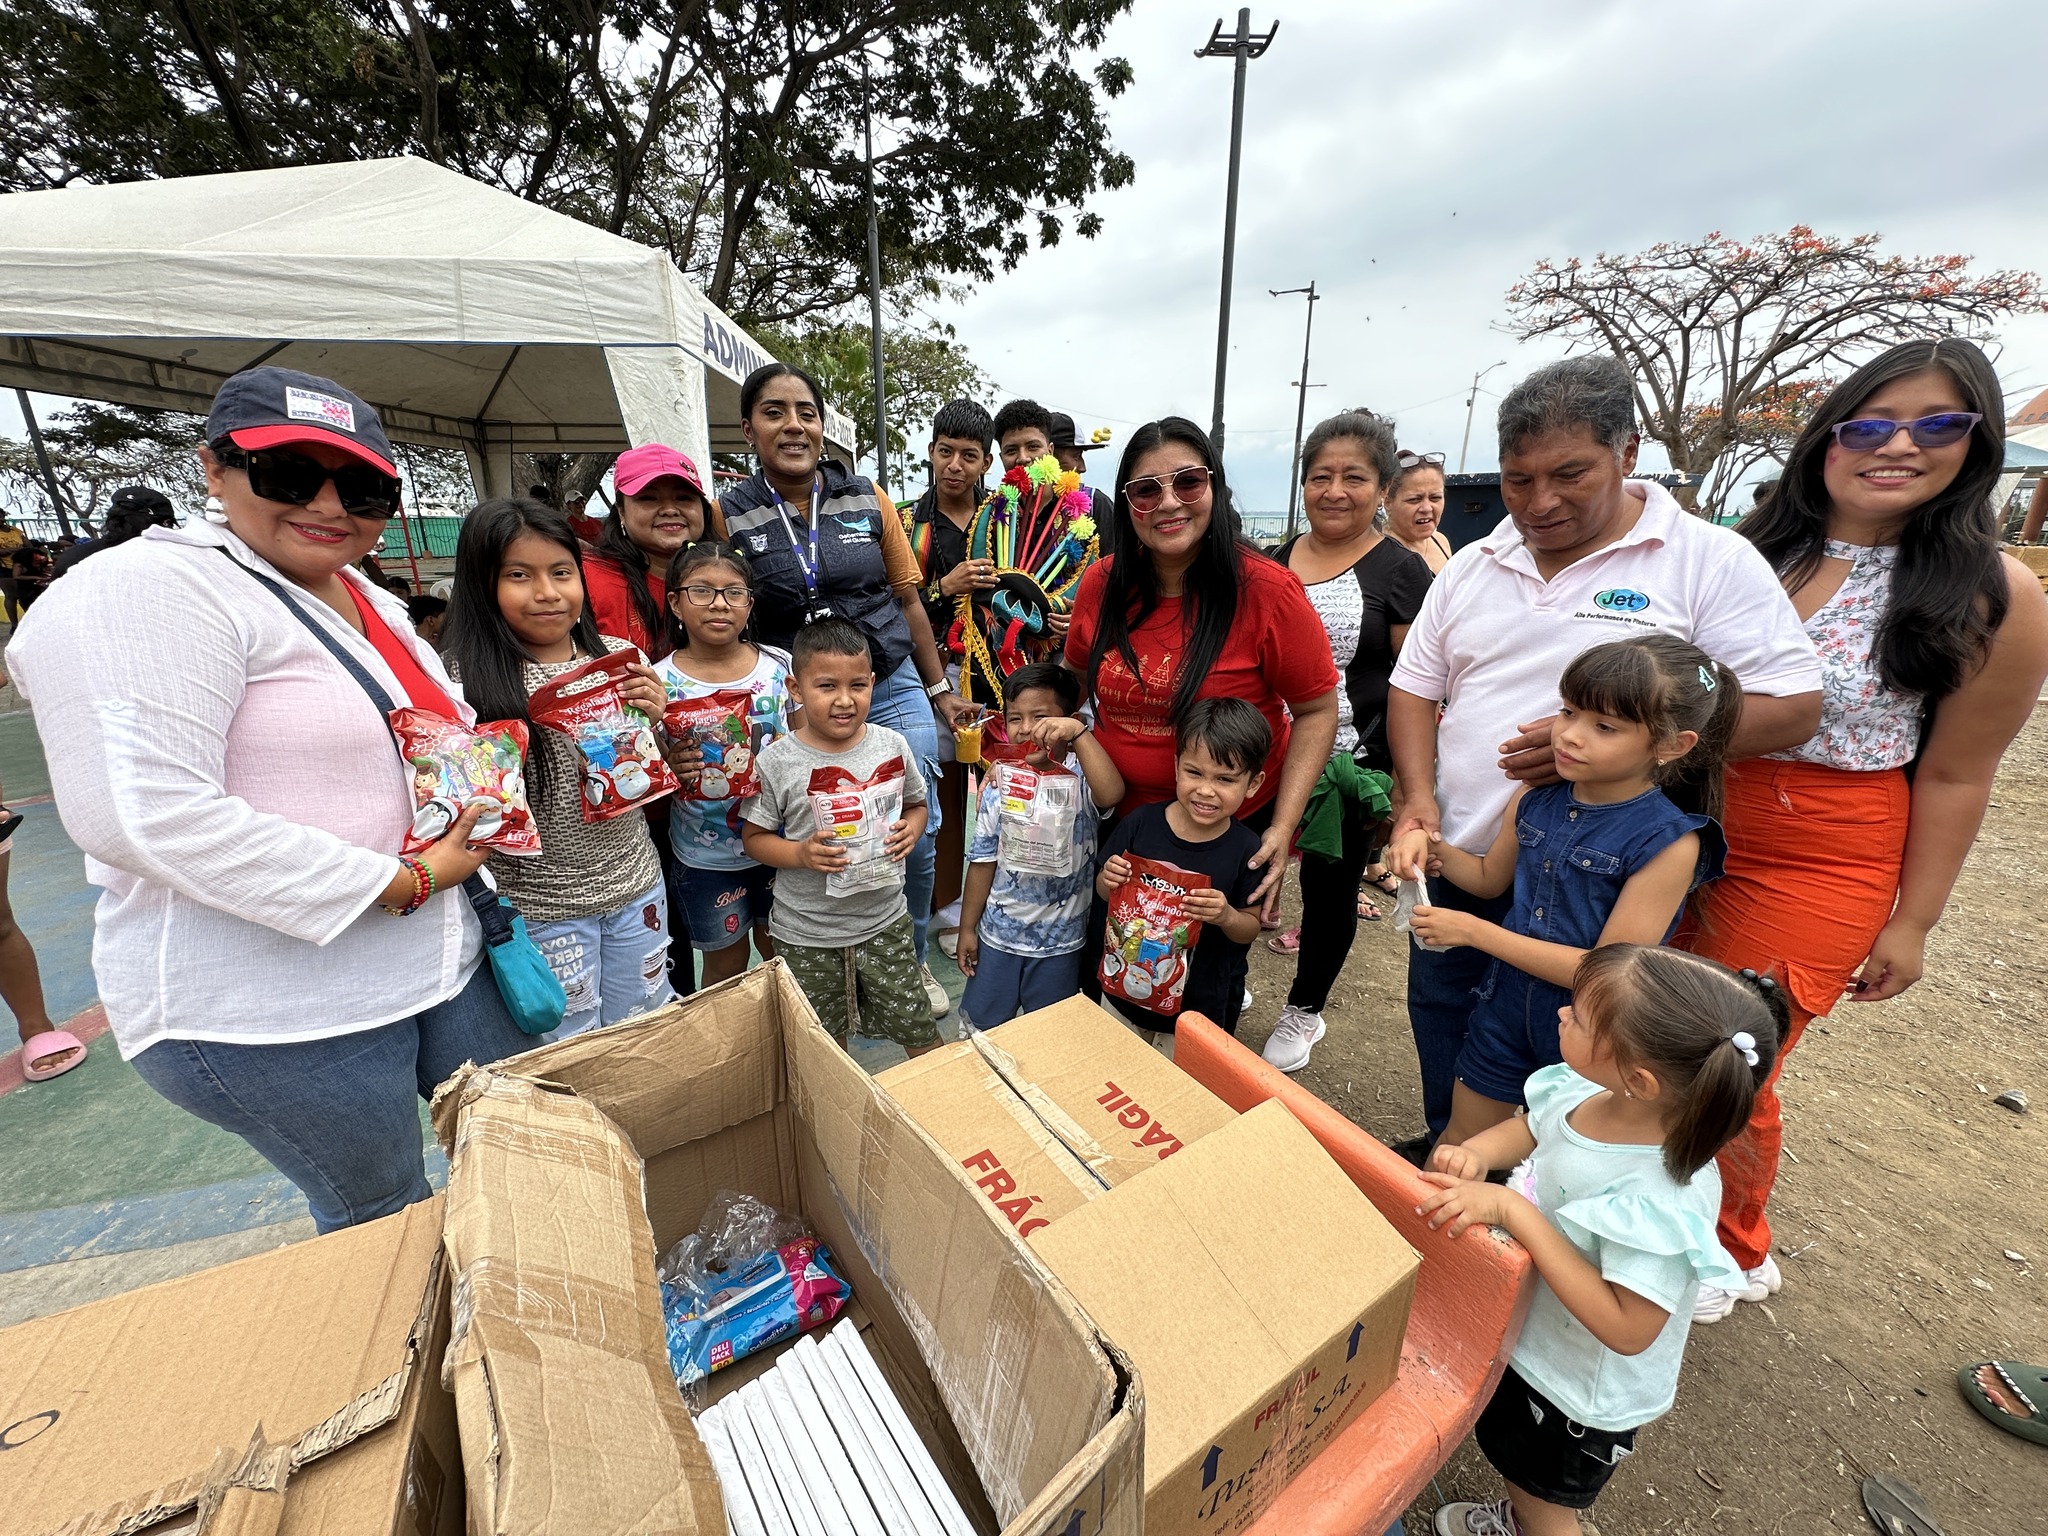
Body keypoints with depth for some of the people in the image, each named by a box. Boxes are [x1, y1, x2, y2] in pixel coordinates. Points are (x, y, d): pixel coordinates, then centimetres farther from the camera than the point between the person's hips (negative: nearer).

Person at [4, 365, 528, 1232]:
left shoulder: (374, 604, 11)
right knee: (385, 1221, 11)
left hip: (440, 958, 8)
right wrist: (402, 883, -22)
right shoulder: (148, 589, -14)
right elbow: (144, 813, -25)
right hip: (274, 1012, -8)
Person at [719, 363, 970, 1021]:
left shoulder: (868, 499, 4)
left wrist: (939, 689, 10)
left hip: (892, 690, 2)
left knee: (917, 833, 3)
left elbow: (907, 599, 9)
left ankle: (911, 960, 29)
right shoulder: (730, 515, 0)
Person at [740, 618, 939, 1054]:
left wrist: (910, 829, -12)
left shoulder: (892, 745, -6)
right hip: (805, 935, -1)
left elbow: (916, 804, 10)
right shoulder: (776, 761, -13)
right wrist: (801, 853, -21)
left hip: (884, 921, 1)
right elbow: (754, 837, -3)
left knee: (918, 1032, 14)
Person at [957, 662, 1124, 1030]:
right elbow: (983, 861, 0)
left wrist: (1079, 733, -43)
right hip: (998, 933, 3)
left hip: (1061, 940, -2)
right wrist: (967, 927, 4)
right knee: (981, 1023, 20)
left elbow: (1112, 793, -42)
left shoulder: (1080, 777, -16)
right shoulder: (998, 787, -7)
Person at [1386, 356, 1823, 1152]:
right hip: (1459, 866, 5)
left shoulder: (1710, 561, -8)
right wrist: (1419, 794, -9)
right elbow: (1414, 688, 6)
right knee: (1442, 1025, 19)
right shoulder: (1472, 566, 5)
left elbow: (1792, 707, -11)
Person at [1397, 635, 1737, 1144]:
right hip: (1507, 1006, 4)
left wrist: (1474, 931, -24)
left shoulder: (1669, 842, -23)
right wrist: (1433, 845, -10)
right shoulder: (1534, 799, -8)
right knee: (1460, 1144, 22)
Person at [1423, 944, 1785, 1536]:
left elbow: (1627, 1329, -33)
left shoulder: (1666, 1198, -40)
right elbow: (1530, 1128, -1)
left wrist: (1512, 1210, -39)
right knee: (1513, 1457, 36)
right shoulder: (1586, 1089, -21)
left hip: (1582, 1394, -6)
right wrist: (1475, 1152, -21)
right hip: (1528, 1337, 6)